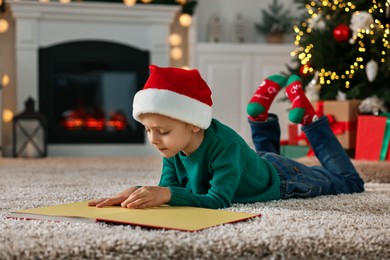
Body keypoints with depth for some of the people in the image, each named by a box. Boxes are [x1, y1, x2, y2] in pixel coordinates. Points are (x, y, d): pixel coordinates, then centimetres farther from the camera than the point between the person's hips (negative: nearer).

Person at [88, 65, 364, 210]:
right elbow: (170, 187, -24)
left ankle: (310, 119, 27)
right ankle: (262, 115, 43)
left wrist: (168, 194, -65)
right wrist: (140, 192, -46)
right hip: (259, 165, 6)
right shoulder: (175, 145, -27)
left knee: (349, 182, 22)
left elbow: (219, 200, -51)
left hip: (282, 179, -6)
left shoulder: (225, 146, -48)